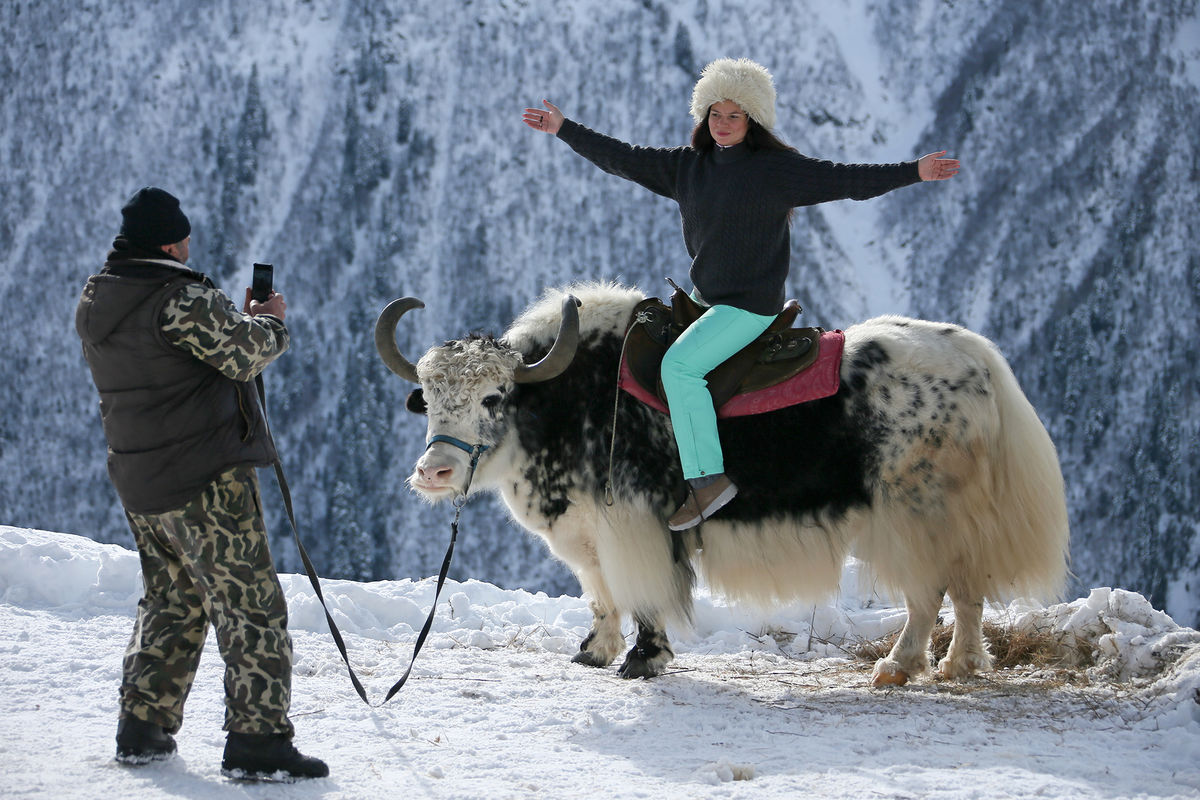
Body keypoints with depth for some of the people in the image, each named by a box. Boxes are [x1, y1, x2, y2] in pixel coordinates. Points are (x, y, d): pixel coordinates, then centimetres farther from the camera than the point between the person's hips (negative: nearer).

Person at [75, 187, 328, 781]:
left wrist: (237, 321, 16)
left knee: (171, 603, 21)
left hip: (137, 482, 9)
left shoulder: (95, 302, 10)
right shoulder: (180, 298, -18)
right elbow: (242, 353, -14)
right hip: (204, 480, -8)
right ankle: (257, 740, -6)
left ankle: (142, 729, 20)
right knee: (250, 605, -3)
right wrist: (268, 323, 6)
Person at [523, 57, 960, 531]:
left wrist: (914, 172, -17)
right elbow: (623, 159, 14)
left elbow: (845, 180, -11)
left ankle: (708, 478, -23)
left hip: (752, 304, -8)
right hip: (704, 298, 8)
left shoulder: (777, 169, -8)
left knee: (679, 365, -24)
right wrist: (564, 129, 13)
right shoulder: (687, 166, 9)